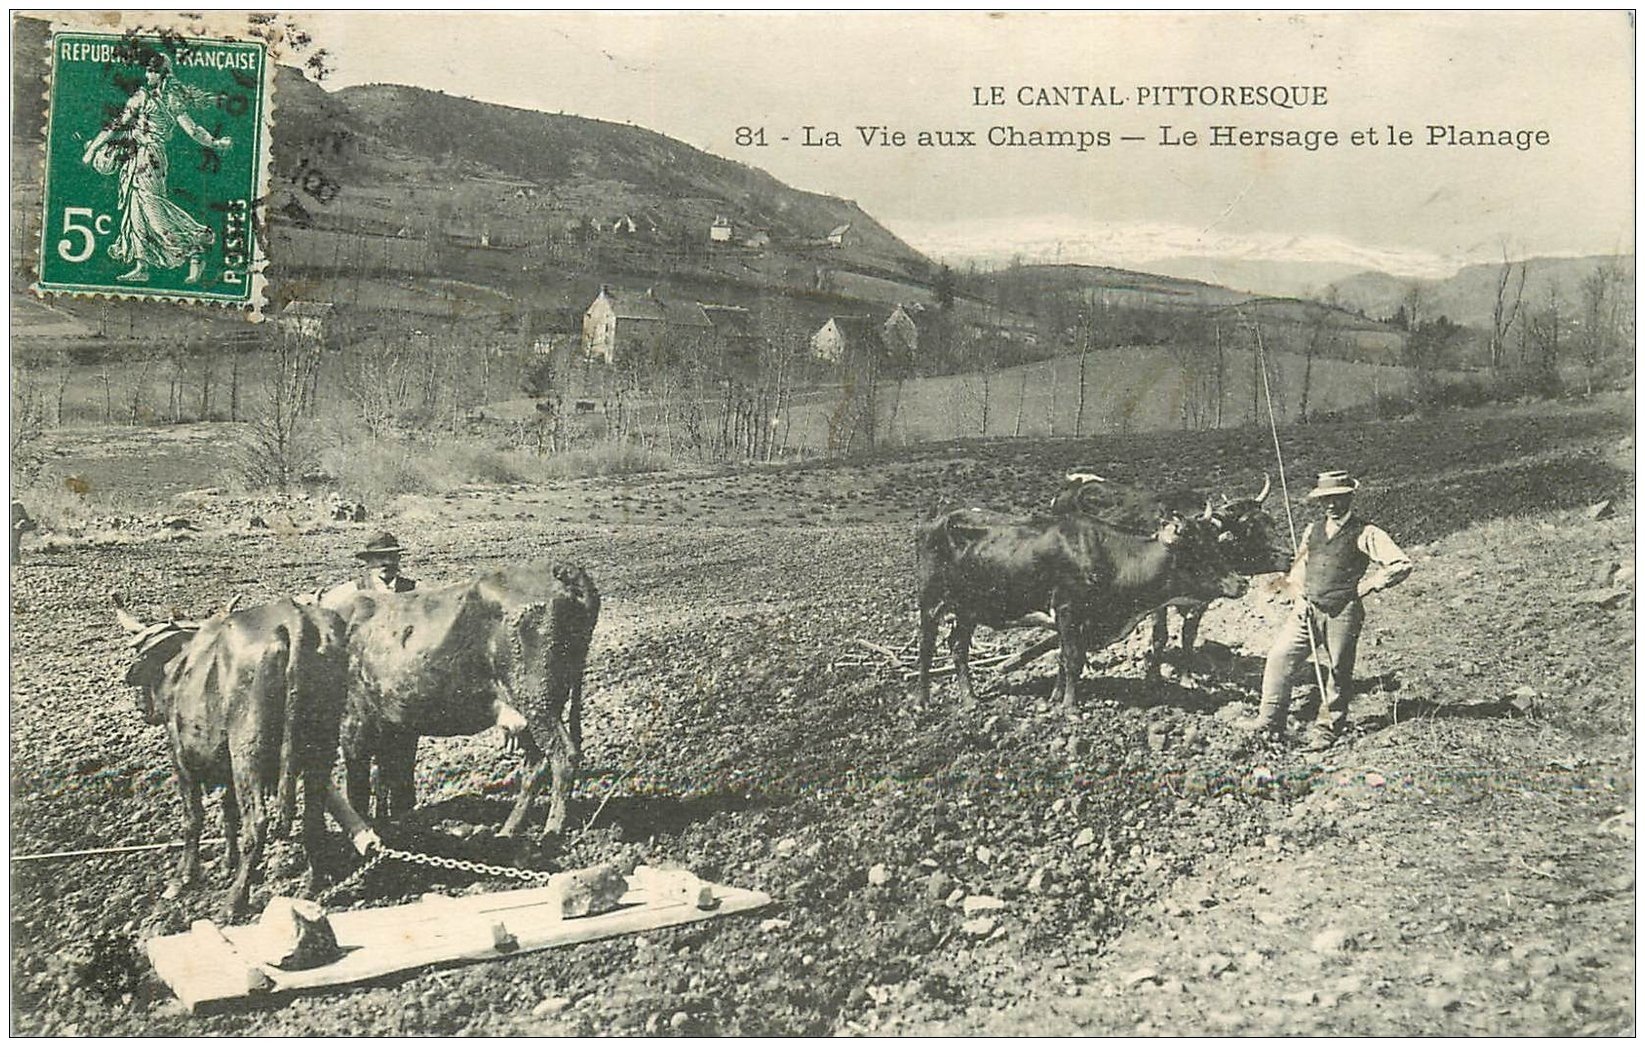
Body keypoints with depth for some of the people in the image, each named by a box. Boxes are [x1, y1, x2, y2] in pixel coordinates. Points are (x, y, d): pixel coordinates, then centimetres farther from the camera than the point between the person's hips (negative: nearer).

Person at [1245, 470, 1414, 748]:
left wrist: (1369, 585, -8)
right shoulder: (1313, 530, 14)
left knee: (1337, 671, 2)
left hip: (1342, 613, -5)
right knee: (1279, 656, -5)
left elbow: (1401, 565, -8)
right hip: (1308, 608, 5)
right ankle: (1271, 720, 0)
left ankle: (1327, 728, 15)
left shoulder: (1365, 534, -3)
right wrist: (1298, 585, 9)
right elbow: (1299, 564, 28)